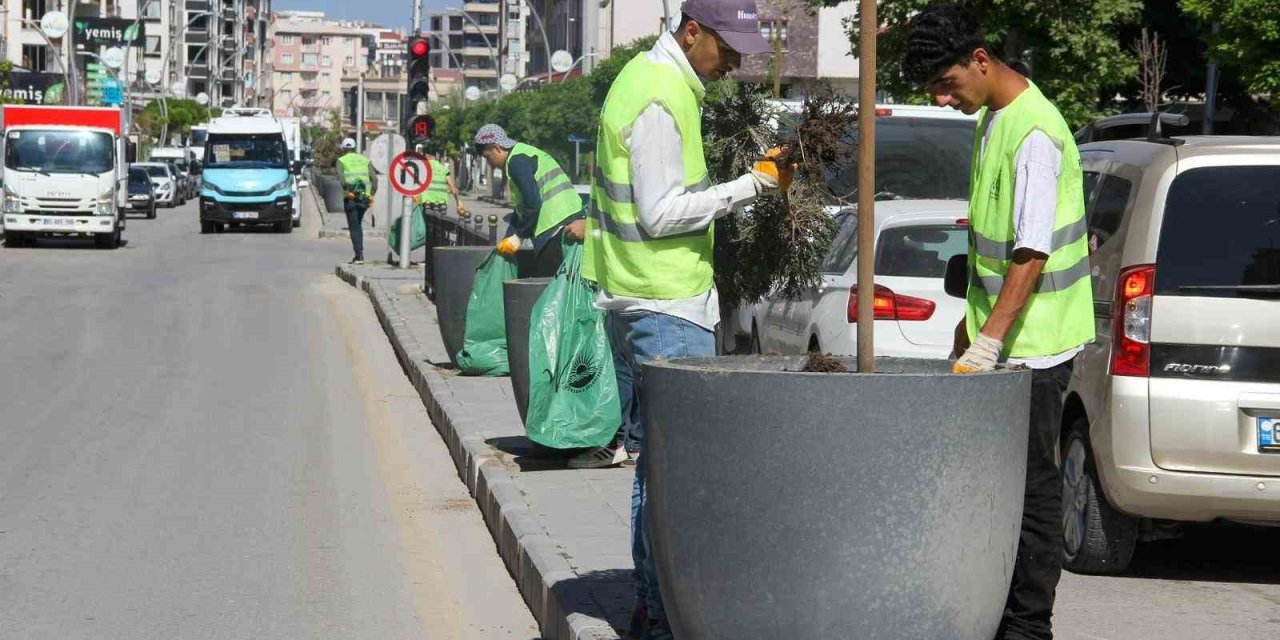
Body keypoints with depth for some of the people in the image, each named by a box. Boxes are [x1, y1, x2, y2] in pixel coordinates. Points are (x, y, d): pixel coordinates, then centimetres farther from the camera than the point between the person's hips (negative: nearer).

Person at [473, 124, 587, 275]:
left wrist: (518, 237, -6)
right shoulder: (524, 153, 25)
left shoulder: (516, 161, -8)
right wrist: (508, 238, 24)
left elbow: (533, 204, -17)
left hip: (556, 226, -10)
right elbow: (521, 208, 29)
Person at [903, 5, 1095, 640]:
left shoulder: (1034, 134, -20)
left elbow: (1031, 254, -26)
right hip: (998, 332, 10)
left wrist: (987, 344, -29)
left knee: (1032, 486, -4)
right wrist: (973, 322, 23)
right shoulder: (991, 118, 11)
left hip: (1032, 343, -10)